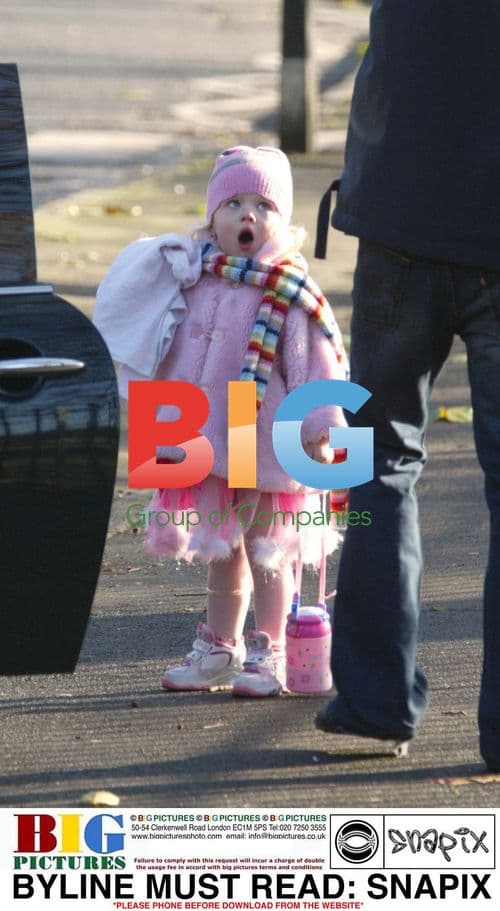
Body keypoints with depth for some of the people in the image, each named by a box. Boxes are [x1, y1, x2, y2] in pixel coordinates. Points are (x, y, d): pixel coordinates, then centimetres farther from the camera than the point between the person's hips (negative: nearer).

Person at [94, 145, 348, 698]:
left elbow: (316, 362, -12)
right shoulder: (192, 281, 3)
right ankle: (218, 651, 28)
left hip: (269, 444, -5)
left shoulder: (290, 296, -11)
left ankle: (268, 656, 16)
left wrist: (319, 429, -16)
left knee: (267, 552, 6)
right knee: (221, 552, 17)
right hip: (208, 440, 5)